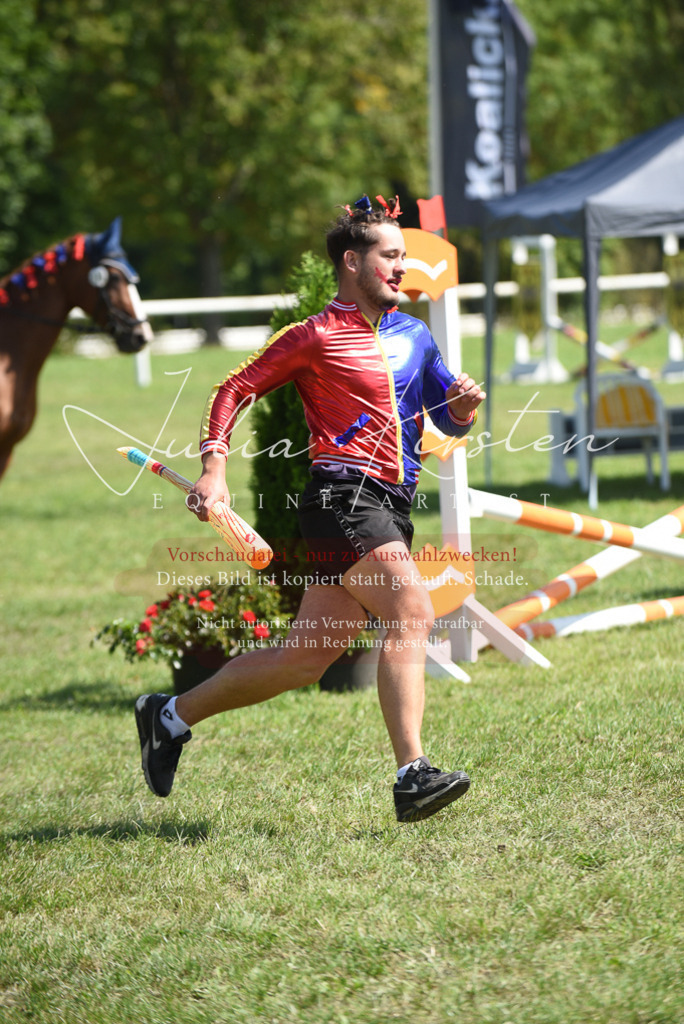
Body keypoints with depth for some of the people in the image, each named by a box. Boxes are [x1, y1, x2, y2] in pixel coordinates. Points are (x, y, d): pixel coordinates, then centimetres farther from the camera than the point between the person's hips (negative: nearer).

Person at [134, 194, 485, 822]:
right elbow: (235, 390, 1)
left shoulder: (414, 335, 20)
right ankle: (413, 776, -32)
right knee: (413, 614, -25)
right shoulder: (315, 336, -1)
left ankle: (171, 717, 22)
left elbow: (452, 423, 24)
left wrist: (465, 405, 1)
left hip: (391, 510, 7)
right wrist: (214, 469, -10)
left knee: (305, 657, 7)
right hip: (344, 494, -7)